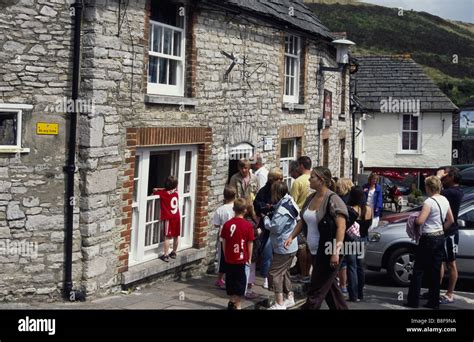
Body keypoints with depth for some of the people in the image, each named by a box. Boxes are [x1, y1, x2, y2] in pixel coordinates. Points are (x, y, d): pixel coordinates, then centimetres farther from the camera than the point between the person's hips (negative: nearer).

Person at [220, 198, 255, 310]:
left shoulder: (227, 224, -5)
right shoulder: (248, 226, -12)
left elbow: (224, 242, 2)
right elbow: (250, 244, -6)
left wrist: (226, 255, 14)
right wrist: (249, 258, 5)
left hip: (229, 259, 3)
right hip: (241, 259, -3)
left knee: (230, 280, 17)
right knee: (240, 281, 8)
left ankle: (232, 301, 28)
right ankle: (237, 305, 11)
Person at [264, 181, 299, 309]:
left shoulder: (282, 210, -23)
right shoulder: (286, 204, 9)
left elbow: (275, 227, -25)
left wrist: (266, 218, -9)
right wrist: (271, 210, 2)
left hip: (283, 248, -10)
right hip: (289, 246, 10)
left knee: (274, 274, -6)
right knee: (284, 273, 21)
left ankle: (279, 304, -3)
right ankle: (289, 298, 32)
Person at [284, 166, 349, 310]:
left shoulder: (332, 200, -17)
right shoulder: (311, 198, 8)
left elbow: (341, 227, -22)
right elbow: (302, 221, 18)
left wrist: (336, 252, -27)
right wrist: (291, 237, 4)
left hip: (328, 254, -8)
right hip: (315, 252, 9)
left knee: (316, 292, -3)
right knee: (330, 287, 20)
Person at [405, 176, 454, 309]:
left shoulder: (429, 202, -18)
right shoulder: (444, 200, 7)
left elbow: (420, 221, -23)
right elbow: (451, 220, 14)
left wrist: (413, 219, -3)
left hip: (428, 239, -8)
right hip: (440, 238, 8)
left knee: (418, 270, 1)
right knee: (435, 271, 12)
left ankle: (413, 301, 4)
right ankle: (434, 302, 15)